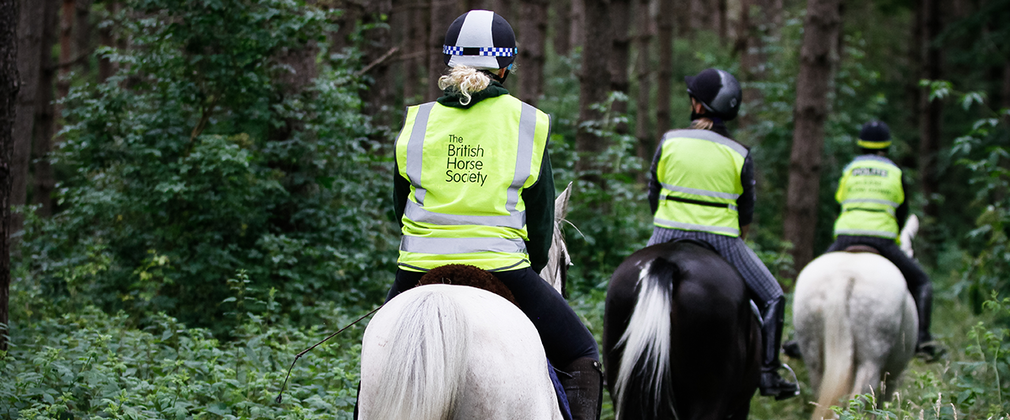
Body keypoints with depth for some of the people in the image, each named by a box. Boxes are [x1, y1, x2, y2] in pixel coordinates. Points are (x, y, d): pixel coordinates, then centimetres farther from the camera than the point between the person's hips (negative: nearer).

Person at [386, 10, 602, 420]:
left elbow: (400, 206, 12)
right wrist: (530, 268, 21)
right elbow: (541, 218, 5)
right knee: (582, 358, 12)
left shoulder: (417, 121, 4)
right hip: (503, 268, -2)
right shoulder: (529, 124, 1)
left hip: (420, 271, 2)